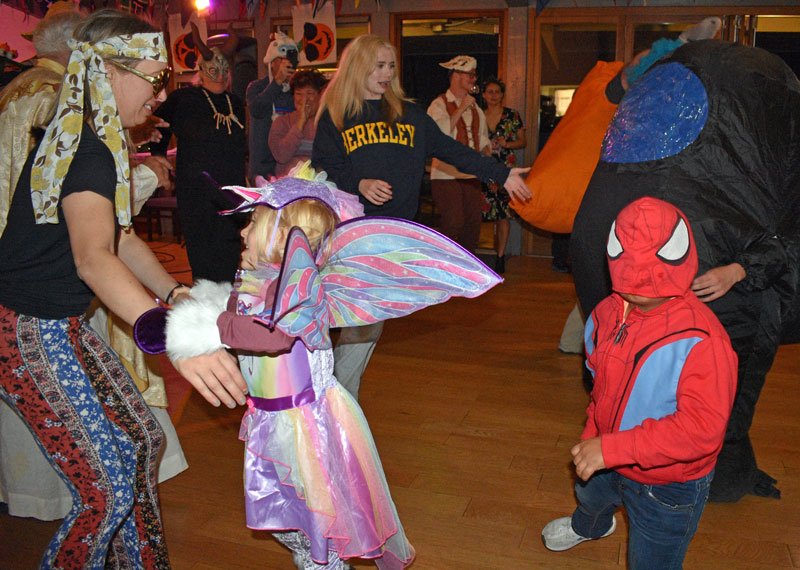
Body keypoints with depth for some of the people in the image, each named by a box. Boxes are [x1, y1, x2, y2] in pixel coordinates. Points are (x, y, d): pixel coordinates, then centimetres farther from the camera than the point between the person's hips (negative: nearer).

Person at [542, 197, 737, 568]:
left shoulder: (701, 339, -34)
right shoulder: (609, 312, -10)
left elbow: (702, 428, -38)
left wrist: (612, 448, -38)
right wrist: (591, 436, 5)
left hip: (668, 488, -8)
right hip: (607, 465, 8)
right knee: (589, 495, 38)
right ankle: (588, 527, 73)